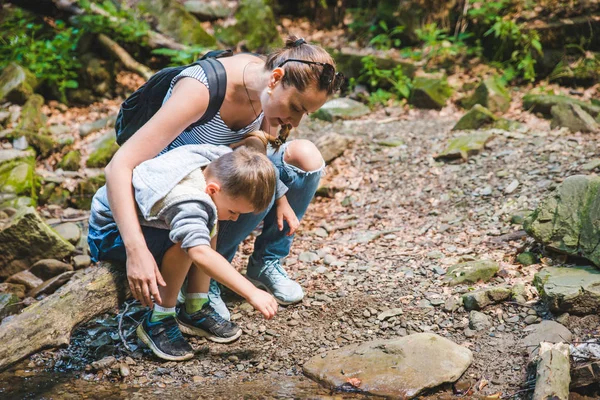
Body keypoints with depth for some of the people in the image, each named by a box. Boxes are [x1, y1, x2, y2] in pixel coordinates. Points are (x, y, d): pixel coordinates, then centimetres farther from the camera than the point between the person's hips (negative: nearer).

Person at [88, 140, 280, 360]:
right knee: (186, 244, -31)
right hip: (109, 231, -9)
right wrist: (252, 293, -50)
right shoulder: (187, 202, -39)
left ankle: (195, 310, 5)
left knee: (209, 225, 2)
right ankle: (158, 321, -14)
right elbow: (201, 254, -51)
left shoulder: (218, 159, -13)